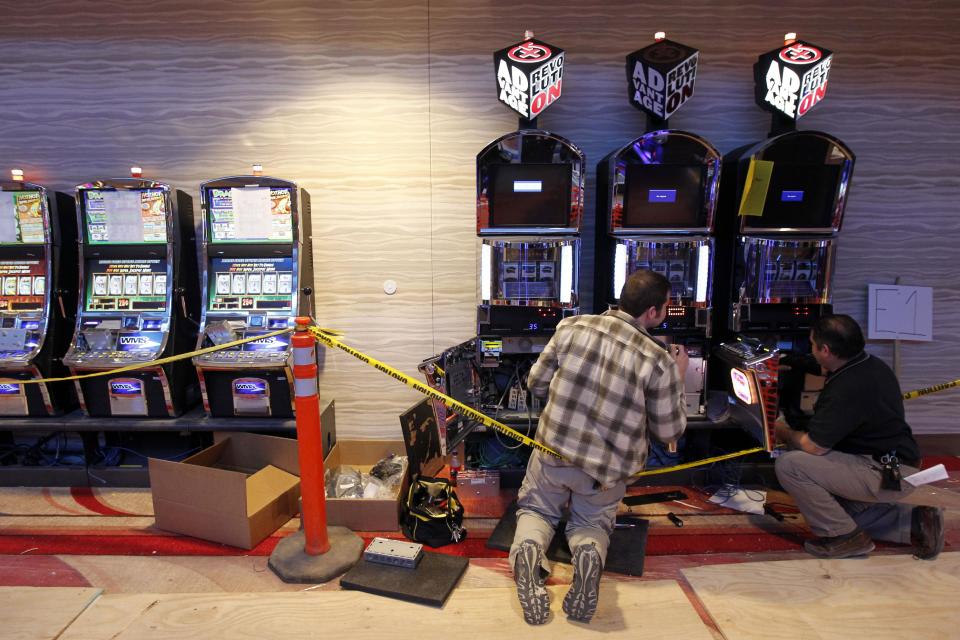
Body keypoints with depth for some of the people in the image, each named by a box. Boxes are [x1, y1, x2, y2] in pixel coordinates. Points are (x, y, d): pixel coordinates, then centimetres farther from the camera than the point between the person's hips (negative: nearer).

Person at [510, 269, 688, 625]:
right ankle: (590, 553, -8)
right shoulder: (660, 360, -14)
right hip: (606, 471, -1)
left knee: (536, 508, 27)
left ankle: (528, 549, -7)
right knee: (593, 521, 27)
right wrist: (678, 379, 10)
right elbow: (669, 432, -2)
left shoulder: (572, 326, -9)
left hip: (553, 450, 1)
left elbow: (536, 384, 1)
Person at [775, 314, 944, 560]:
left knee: (789, 464, -19)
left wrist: (785, 433, -4)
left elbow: (813, 446, -23)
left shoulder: (846, 389, -27)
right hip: (899, 468, 10)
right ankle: (915, 522, 15)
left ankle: (844, 536, -6)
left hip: (886, 475, -10)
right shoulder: (871, 364, 2)